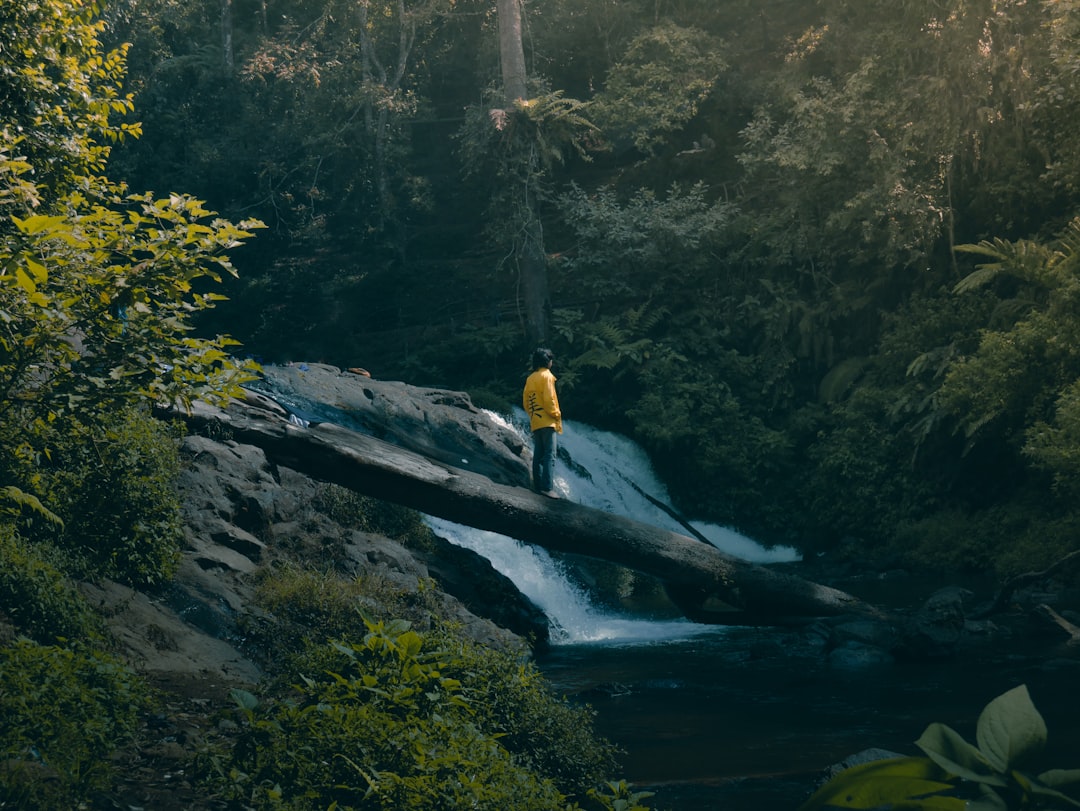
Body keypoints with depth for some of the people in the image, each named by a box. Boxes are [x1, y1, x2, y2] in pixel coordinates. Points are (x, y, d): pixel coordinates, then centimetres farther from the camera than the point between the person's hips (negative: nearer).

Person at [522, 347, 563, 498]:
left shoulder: (530, 379, 15)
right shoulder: (546, 375, -7)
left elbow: (525, 403, 15)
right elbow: (549, 399, -15)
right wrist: (557, 415, -6)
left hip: (535, 422, 8)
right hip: (547, 421, -8)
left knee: (538, 455, 7)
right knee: (549, 455, -12)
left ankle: (538, 486, 4)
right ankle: (548, 487, -20)